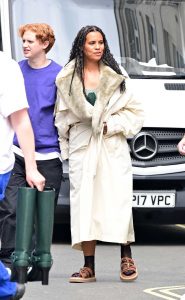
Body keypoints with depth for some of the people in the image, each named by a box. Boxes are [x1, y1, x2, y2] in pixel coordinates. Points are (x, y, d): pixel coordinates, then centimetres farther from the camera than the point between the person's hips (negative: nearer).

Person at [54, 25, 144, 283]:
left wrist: (112, 125, -6)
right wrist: (65, 148, 7)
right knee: (84, 203, -5)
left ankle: (126, 256, 7)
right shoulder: (67, 79, 7)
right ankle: (88, 266, -3)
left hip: (113, 148, 0)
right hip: (82, 148, 1)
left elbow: (135, 111, 7)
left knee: (118, 201, -8)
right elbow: (62, 116, 12)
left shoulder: (116, 77, 7)